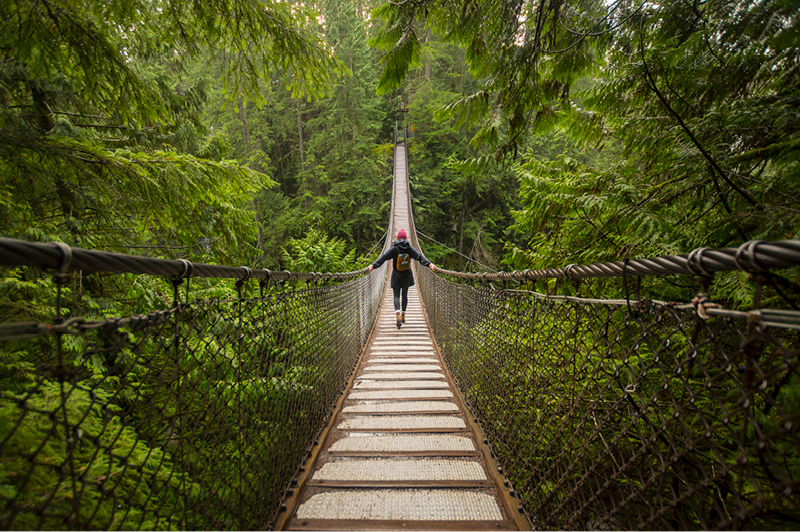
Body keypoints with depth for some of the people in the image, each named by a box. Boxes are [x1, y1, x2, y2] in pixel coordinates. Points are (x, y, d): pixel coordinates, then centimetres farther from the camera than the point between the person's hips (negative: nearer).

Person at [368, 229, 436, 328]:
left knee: (397, 296, 1)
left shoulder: (394, 248, -11)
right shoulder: (409, 248, -3)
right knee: (404, 295, 17)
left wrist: (373, 265, -21)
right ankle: (403, 315, 25)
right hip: (407, 277, 3)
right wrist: (429, 264, -10)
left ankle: (398, 315, -20)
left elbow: (383, 257, -17)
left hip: (396, 277, -3)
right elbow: (419, 256, -9)